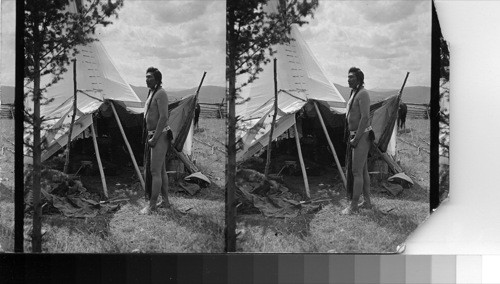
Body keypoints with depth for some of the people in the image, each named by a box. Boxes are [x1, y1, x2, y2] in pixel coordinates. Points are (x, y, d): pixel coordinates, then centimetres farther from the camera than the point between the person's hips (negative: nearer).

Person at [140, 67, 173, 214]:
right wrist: (150, 137, 20)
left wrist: (154, 138, -23)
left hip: (160, 136, -10)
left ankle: (152, 205, -6)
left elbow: (164, 117, -24)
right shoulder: (151, 93, 15)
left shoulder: (161, 93, -16)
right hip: (153, 136, 10)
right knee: (161, 170, 14)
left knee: (155, 171, -9)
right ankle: (165, 201, 20)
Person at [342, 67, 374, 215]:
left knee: (357, 172, -8)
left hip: (362, 137, -10)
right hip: (356, 136, 10)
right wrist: (352, 137, 19)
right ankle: (367, 201, 21)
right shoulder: (354, 94, 15)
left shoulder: (363, 94, -18)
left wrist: (356, 139, -22)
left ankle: (353, 205, -5)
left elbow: (365, 117, -25)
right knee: (363, 170, 14)